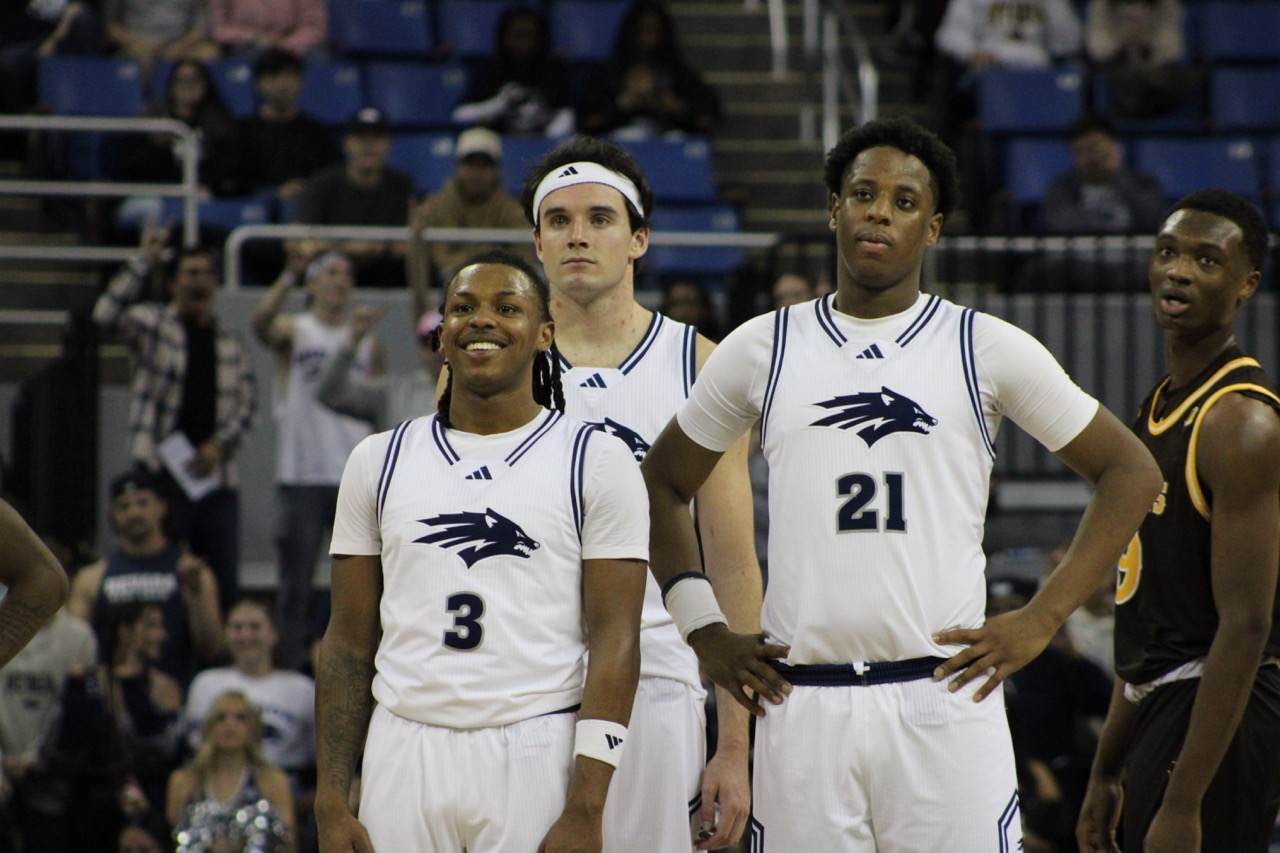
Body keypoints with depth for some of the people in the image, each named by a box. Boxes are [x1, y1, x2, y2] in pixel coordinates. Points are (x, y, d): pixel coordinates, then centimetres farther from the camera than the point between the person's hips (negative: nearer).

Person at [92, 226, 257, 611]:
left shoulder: (231, 339, 15)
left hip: (216, 471, 4)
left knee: (224, 578, 2)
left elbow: (248, 402, 14)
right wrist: (146, 259, -18)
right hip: (161, 468, -4)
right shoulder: (153, 323, 3)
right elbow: (108, 314, -17)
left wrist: (221, 445, -2)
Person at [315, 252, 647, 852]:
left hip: (536, 757, -3)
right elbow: (349, 644, 11)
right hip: (404, 753, 3)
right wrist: (331, 802, 2)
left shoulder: (596, 461, 2)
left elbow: (614, 642, -4)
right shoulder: (378, 462, 12)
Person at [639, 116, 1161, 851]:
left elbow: (1130, 472, 8)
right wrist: (704, 629, 11)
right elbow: (663, 484, 22)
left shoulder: (987, 349, 5)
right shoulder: (762, 349, 11)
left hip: (943, 692, -2)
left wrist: (1041, 619, 1)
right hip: (803, 703, 2)